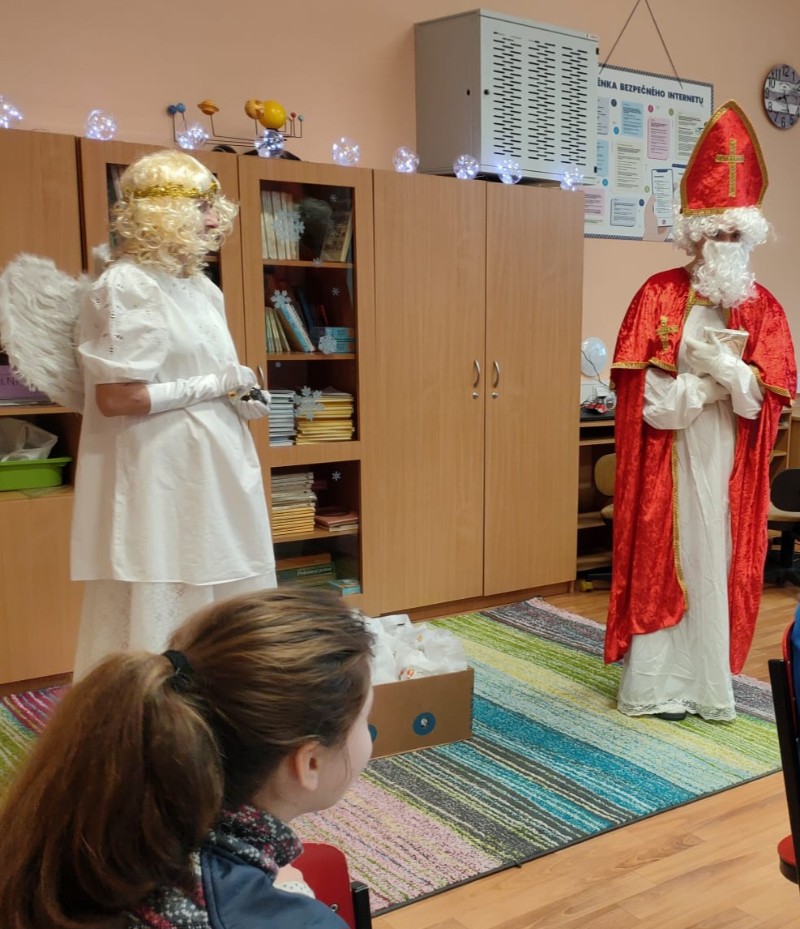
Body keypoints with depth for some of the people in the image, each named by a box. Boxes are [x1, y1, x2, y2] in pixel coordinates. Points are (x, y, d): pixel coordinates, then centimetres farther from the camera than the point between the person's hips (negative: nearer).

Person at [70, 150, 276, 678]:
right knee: (159, 619, 0)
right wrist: (214, 387, -15)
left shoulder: (203, 288, 13)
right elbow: (114, 398, -21)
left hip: (213, 472, 9)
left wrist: (244, 399, 2)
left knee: (225, 614, 15)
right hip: (158, 480, -9)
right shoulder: (127, 286, -14)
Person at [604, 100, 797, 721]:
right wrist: (721, 383, -12)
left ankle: (708, 679, 18)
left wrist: (722, 364, -18)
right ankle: (655, 682, 12)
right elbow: (649, 395, -10)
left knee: (720, 563, 7)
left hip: (730, 460, 3)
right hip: (668, 457, -3)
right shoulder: (658, 296, -3)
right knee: (663, 561, 1)